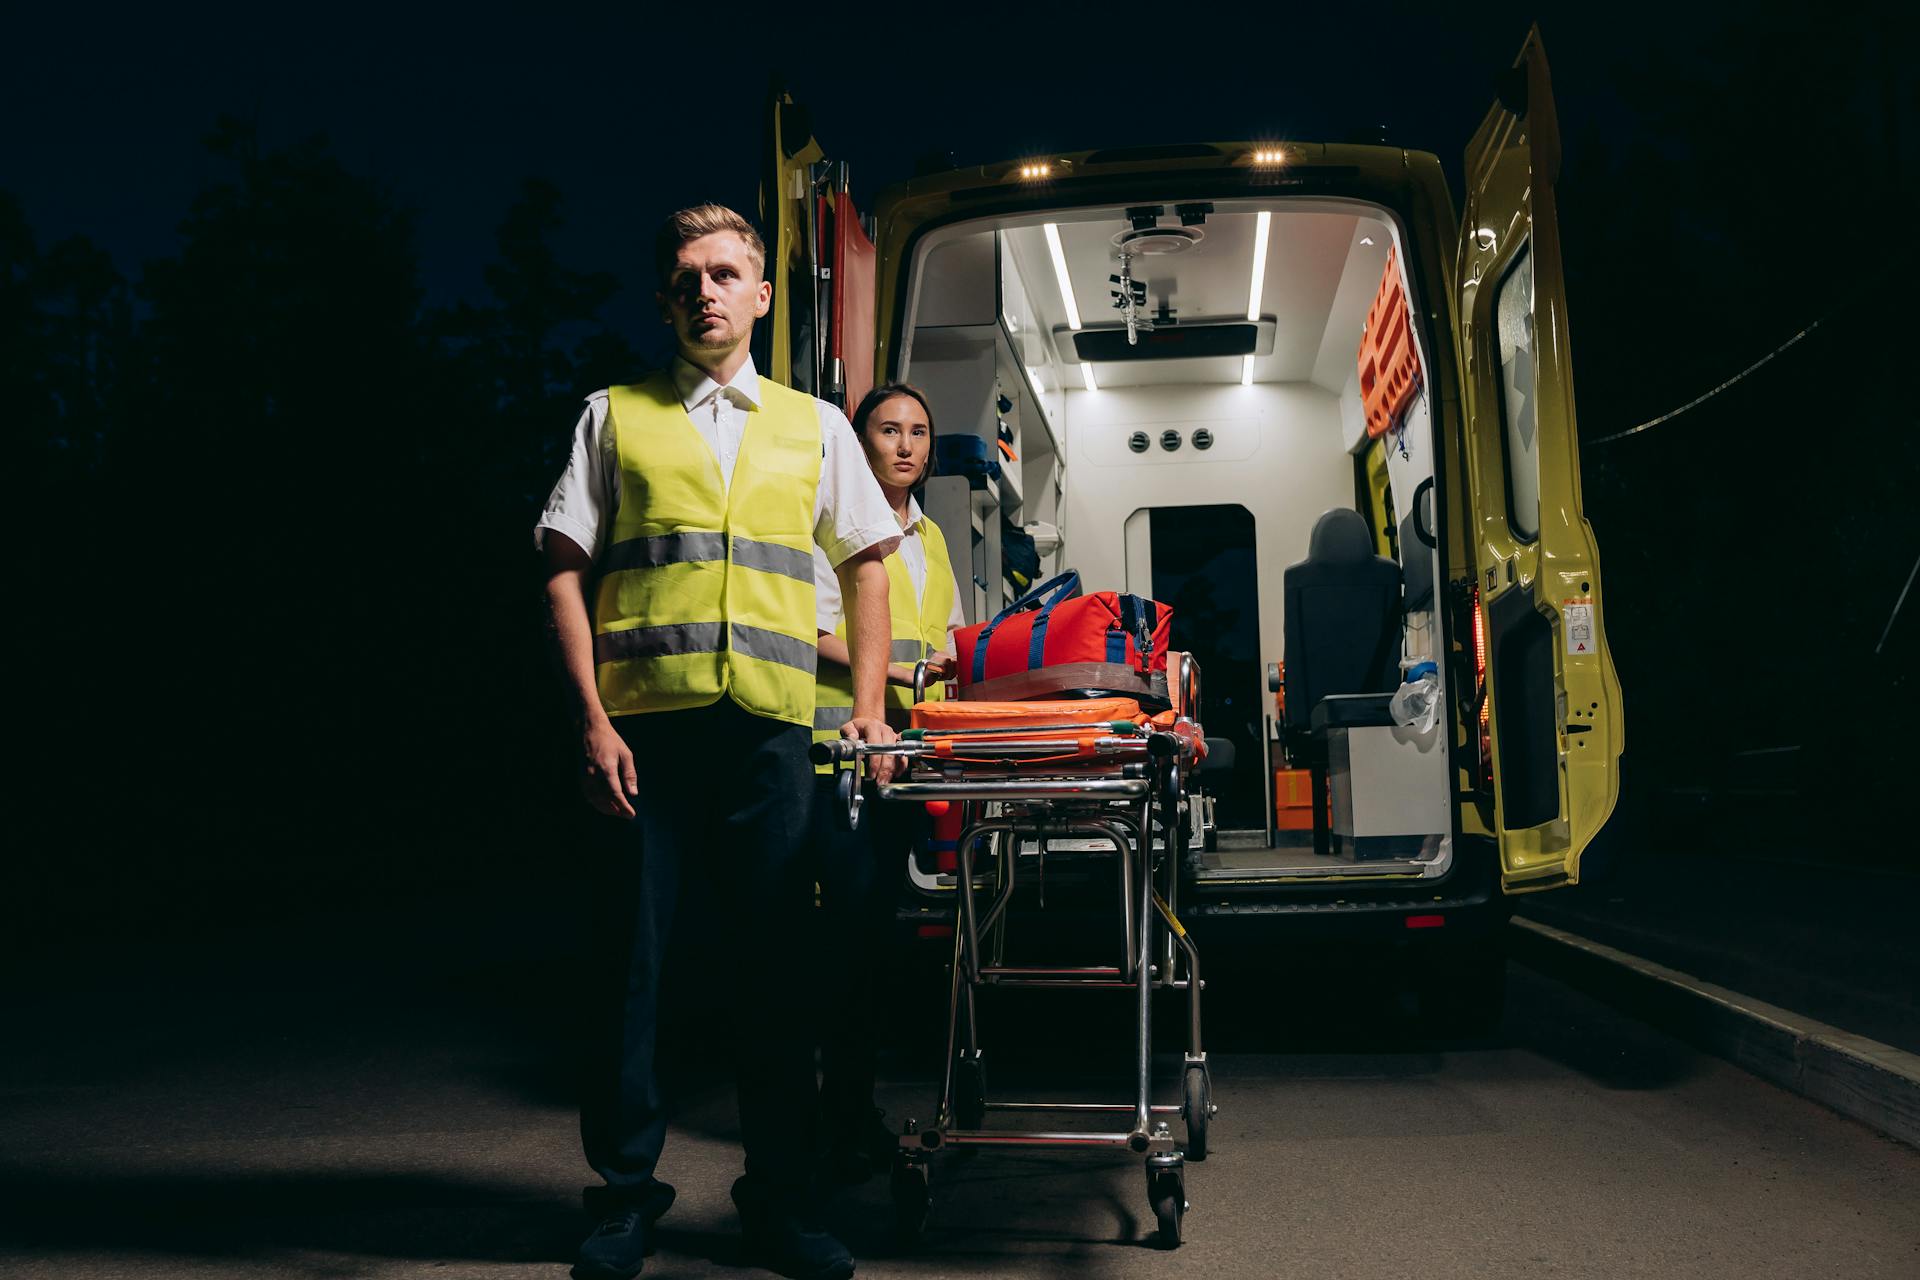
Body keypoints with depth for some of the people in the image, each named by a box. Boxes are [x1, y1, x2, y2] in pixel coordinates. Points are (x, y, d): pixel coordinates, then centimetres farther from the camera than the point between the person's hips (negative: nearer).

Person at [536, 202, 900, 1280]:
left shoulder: (815, 426, 17)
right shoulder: (617, 417, 12)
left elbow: (866, 565, 19)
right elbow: (566, 573, 5)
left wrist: (869, 705, 7)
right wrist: (593, 718, -6)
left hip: (770, 729, 1)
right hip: (644, 722, -1)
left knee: (775, 966, 4)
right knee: (633, 959, 1)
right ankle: (628, 1194, 16)